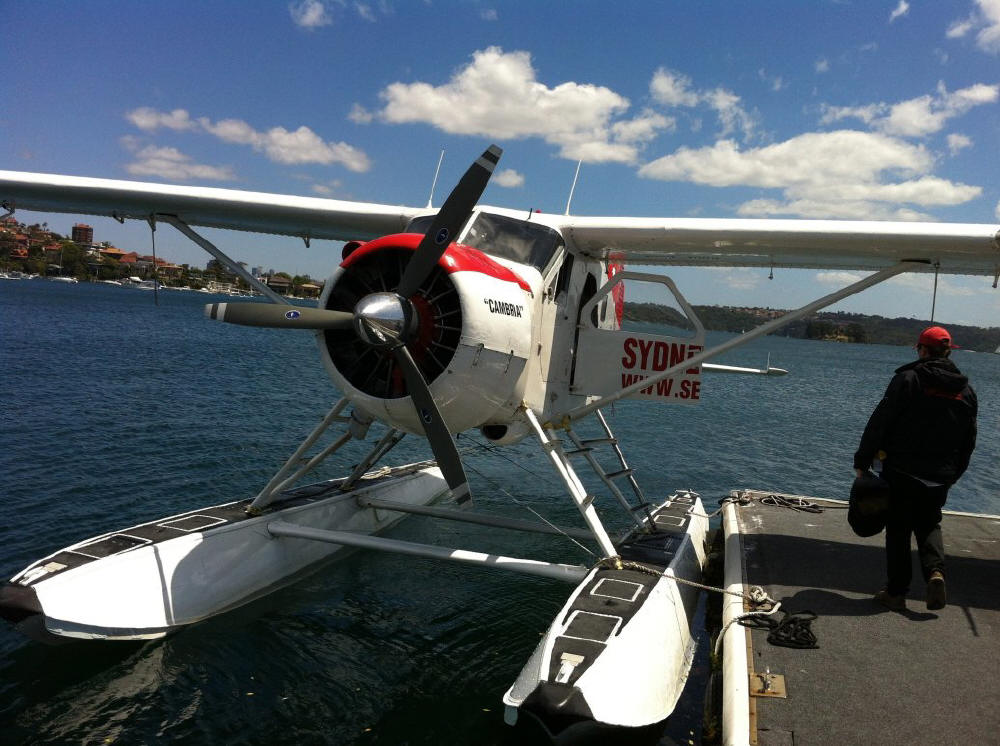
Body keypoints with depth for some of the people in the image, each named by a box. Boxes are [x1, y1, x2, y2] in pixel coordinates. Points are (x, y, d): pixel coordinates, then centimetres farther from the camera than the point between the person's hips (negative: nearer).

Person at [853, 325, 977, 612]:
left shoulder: (908, 378, -10)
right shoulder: (966, 390, 6)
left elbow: (880, 422, -13)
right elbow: (968, 441, 12)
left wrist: (862, 461, -7)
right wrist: (952, 474, 22)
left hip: (901, 471, -4)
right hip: (939, 478, 4)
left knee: (898, 529, 6)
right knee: (929, 525, 20)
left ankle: (896, 592, 11)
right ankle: (935, 570, -5)